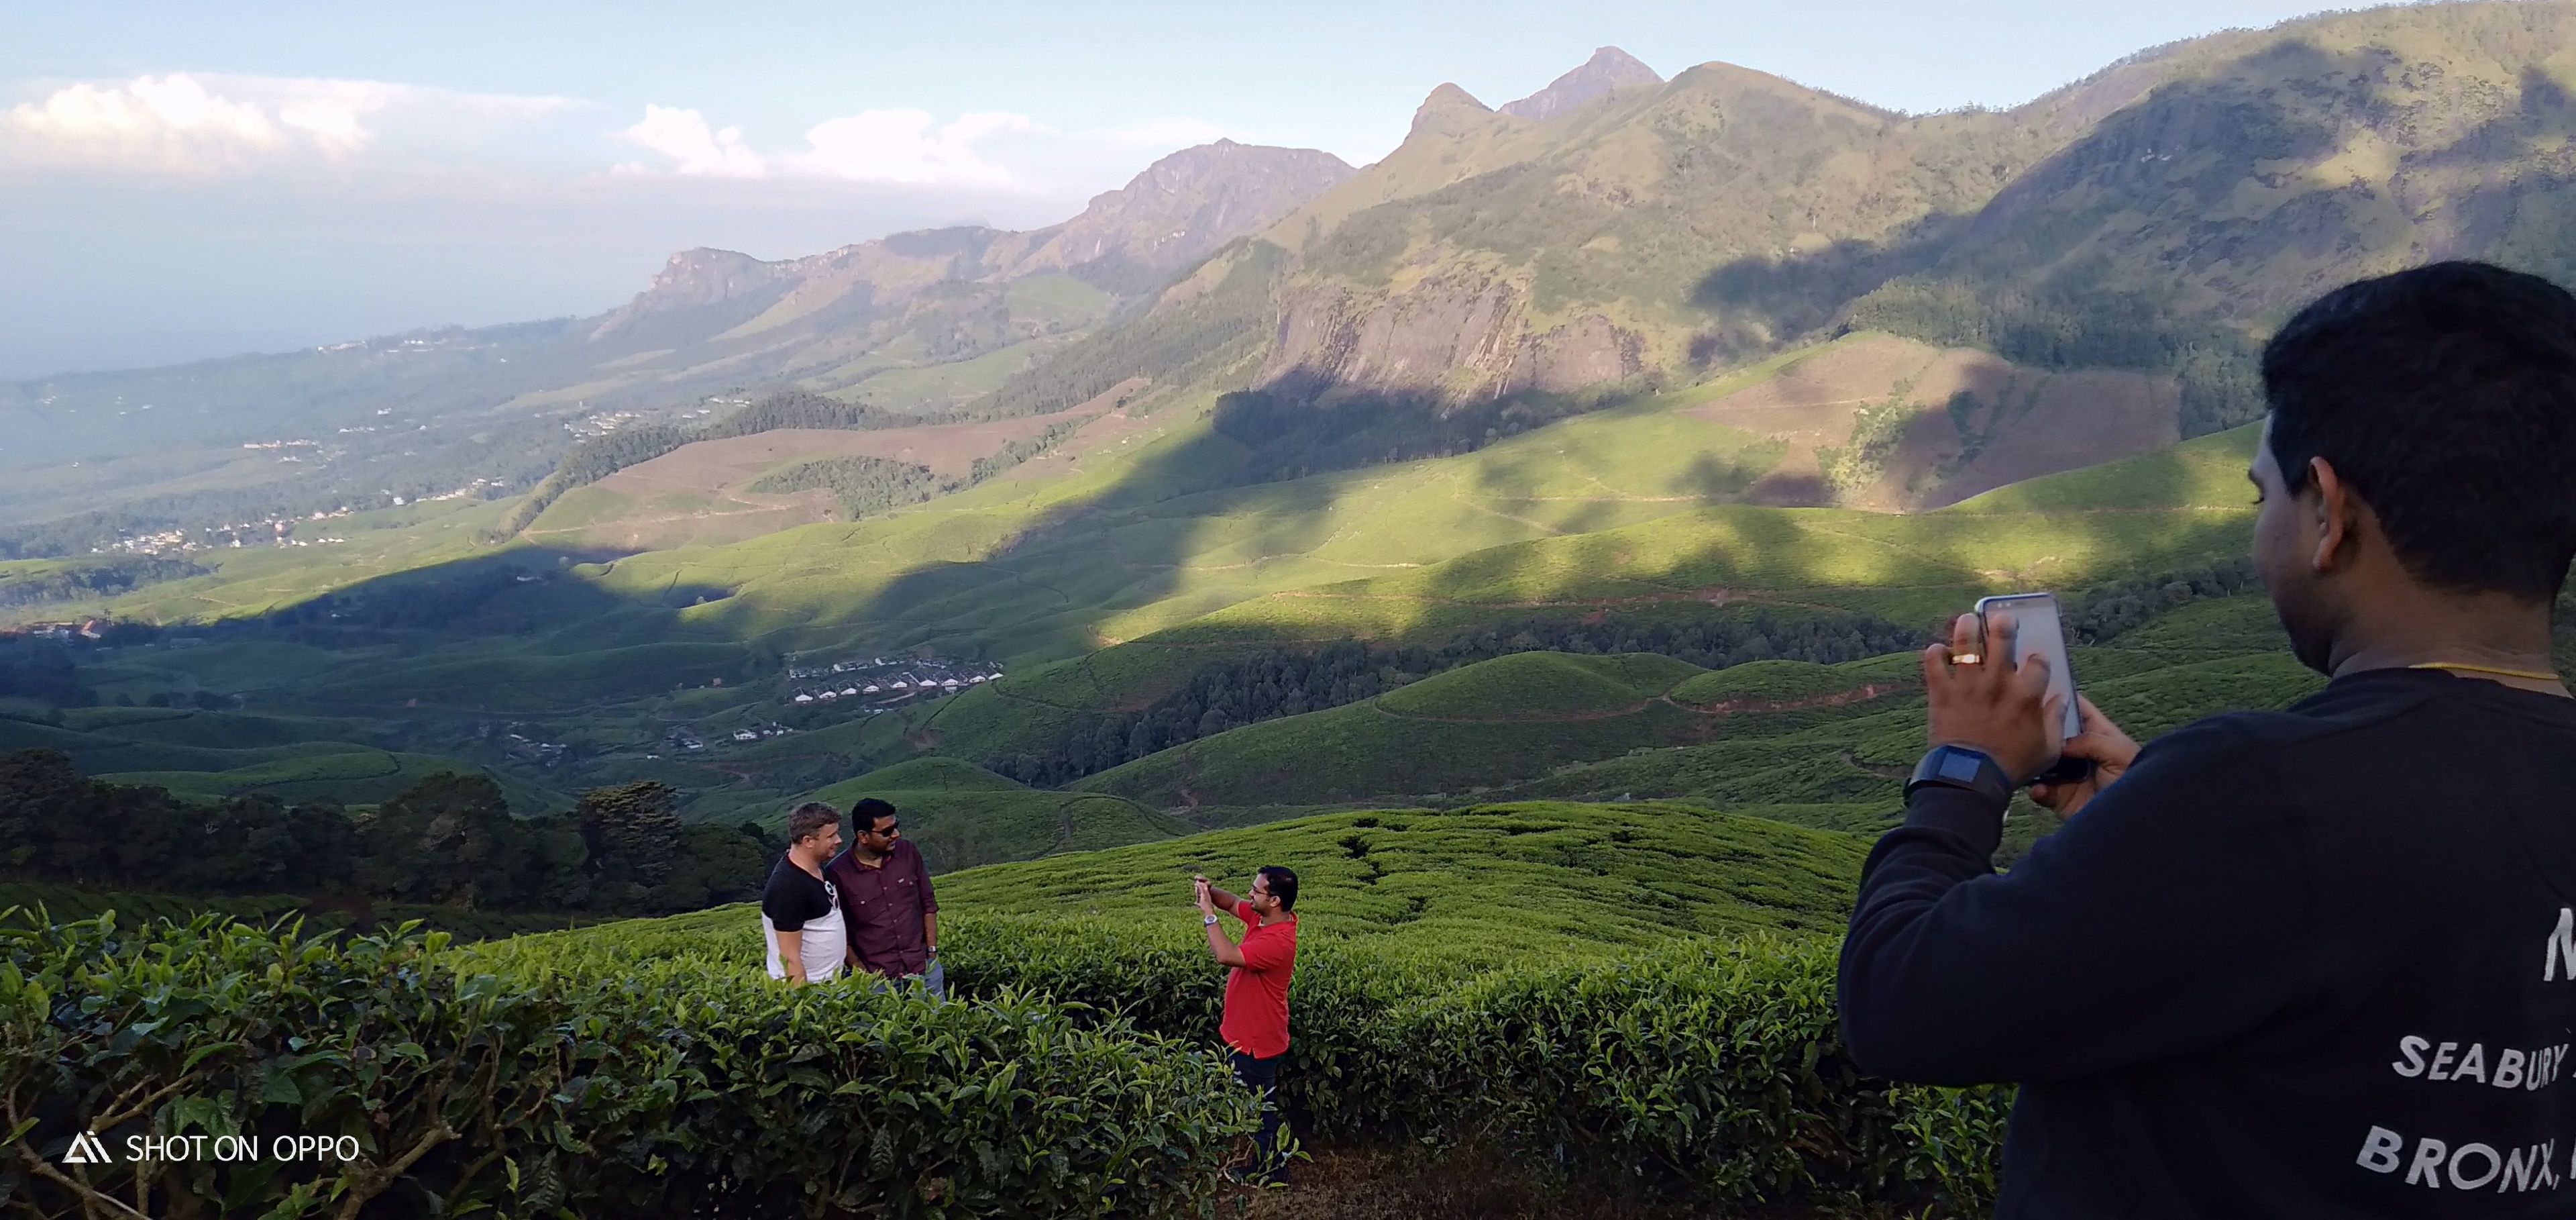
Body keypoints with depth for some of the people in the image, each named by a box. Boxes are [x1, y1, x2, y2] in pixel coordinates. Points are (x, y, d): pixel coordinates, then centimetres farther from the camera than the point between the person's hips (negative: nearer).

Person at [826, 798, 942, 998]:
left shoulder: (909, 853, -3)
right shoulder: (838, 872, -13)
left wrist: (932, 952, 0)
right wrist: (862, 974, -10)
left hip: (924, 968, 3)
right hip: (878, 979, -3)